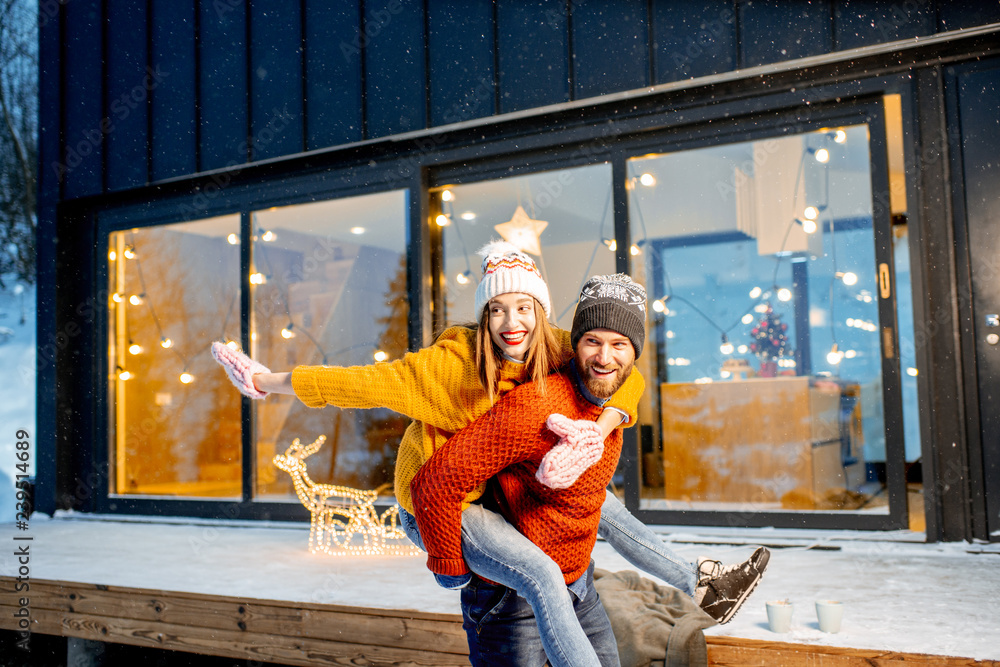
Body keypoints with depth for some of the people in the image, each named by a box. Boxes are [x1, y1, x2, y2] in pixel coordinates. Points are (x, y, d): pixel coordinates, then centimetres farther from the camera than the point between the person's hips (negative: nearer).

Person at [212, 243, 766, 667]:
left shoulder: (553, 350, -15)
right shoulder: (453, 360, -29)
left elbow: (628, 373, -15)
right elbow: (372, 383, -25)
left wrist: (597, 434, -34)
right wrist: (272, 382, -23)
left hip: (501, 483, 7)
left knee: (607, 509, 14)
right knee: (542, 573, -27)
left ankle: (697, 584, 34)